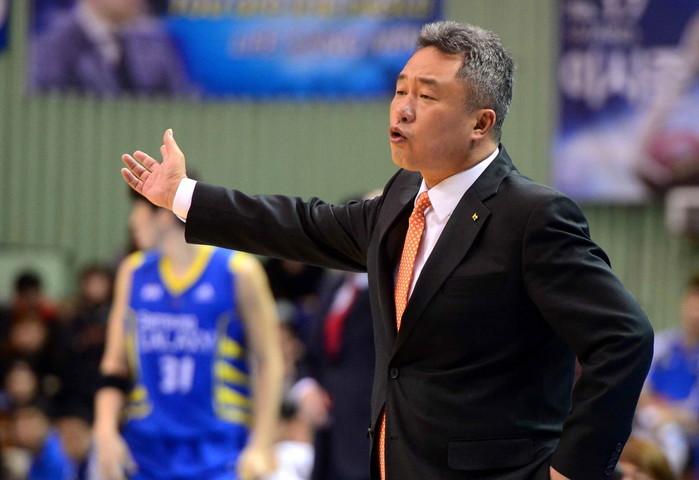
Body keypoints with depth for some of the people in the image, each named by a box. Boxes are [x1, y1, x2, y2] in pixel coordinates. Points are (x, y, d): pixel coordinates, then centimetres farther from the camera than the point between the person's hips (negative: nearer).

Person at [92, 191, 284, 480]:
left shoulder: (239, 272, -3)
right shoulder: (134, 272, 9)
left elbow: (269, 362, -2)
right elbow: (115, 364, 12)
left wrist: (261, 445, -9)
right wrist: (106, 432, -1)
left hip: (219, 455, -4)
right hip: (150, 453, 4)